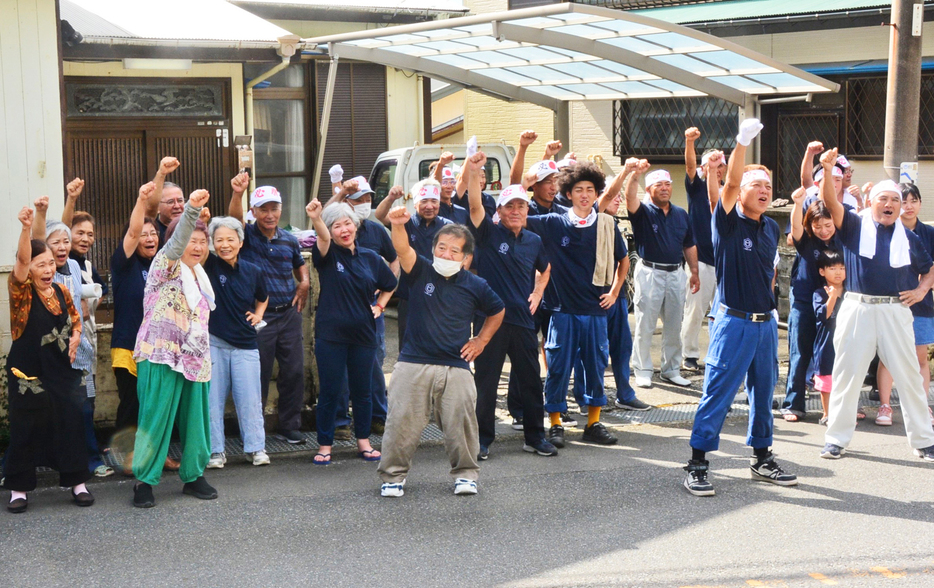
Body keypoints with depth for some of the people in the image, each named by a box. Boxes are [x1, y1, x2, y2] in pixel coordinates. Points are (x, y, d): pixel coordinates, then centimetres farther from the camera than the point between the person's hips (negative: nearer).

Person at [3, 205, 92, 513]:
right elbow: (22, 260, -28)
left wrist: (75, 336, 0)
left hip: (61, 370, 4)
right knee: (26, 429, 2)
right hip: (27, 372, -4)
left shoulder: (61, 291, 5)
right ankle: (19, 488, 14)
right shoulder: (21, 291, -10)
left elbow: (75, 318, 20)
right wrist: (26, 228, -42)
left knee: (70, 424, 4)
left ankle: (77, 482, 16)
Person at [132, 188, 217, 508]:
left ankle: (193, 475, 21)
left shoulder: (199, 275, 17)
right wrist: (190, 210, -42)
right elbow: (176, 242, -26)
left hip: (194, 359, 7)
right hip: (162, 357, -7)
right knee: (156, 419, -5)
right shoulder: (166, 265, -5)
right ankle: (144, 481, 4)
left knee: (195, 419, 9)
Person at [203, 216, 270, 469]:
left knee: (250, 398, 3)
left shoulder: (252, 272, 3)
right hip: (213, 342, -1)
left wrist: (258, 314, 6)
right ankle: (215, 451, 12)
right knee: (213, 398, 2)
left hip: (245, 345, 2)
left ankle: (255, 448, 13)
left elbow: (263, 297, 22)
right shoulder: (209, 264, -3)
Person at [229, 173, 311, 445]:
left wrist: (304, 283, 5)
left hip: (289, 313, 4)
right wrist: (238, 193, -46)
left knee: (294, 372, 5)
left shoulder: (289, 240, 8)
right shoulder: (247, 236, -4)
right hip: (258, 316, -4)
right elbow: (235, 218, -26)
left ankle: (289, 426, 18)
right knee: (258, 375, 1)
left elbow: (300, 264, 27)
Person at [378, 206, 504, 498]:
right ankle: (393, 475, 17)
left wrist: (481, 340, 13)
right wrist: (398, 225, -42)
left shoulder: (475, 286, 3)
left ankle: (465, 474, 21)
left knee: (461, 424, 2)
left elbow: (498, 311, 22)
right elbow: (403, 250, -22)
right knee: (401, 422, 1)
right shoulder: (421, 272, -1)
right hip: (413, 364, -1)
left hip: (456, 367, 1)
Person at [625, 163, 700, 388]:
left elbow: (689, 245, 17)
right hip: (650, 273, -5)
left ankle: (671, 370, 21)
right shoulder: (643, 212, -2)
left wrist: (694, 272, 12)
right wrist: (635, 174, -41)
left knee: (674, 327, 11)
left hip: (676, 274, 5)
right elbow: (630, 196, -24)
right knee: (645, 327, 0)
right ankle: (643, 372, 8)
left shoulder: (681, 214, 13)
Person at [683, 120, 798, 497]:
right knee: (717, 394, -5)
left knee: (763, 393, 14)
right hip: (734, 321, -6)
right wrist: (743, 142, -35)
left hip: (766, 322, 6)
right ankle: (697, 464, 1)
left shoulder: (771, 228, 11)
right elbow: (730, 183, -24)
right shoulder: (729, 222, -7)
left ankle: (762, 459, 27)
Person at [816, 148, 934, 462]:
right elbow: (830, 202, -12)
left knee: (908, 375, 5)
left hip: (896, 312, 2)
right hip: (857, 309, -2)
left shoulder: (908, 237, 12)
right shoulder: (854, 226, 4)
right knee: (847, 373, 3)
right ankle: (837, 439, 12)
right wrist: (827, 170, -27)